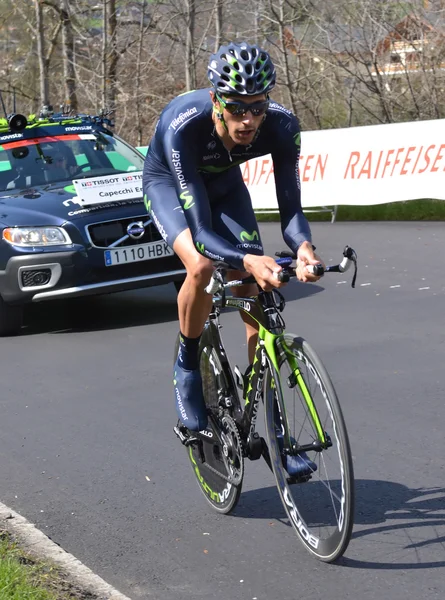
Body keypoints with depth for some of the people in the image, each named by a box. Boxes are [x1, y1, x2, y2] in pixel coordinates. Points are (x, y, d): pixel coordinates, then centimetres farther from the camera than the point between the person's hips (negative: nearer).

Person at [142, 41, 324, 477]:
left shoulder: (281, 127, -33)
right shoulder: (183, 126, -42)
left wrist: (303, 247, -53)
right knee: (202, 266, -33)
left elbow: (290, 209, -30)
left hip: (224, 184, 3)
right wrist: (248, 260, -61)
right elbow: (201, 231, -43)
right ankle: (187, 367, -5)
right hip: (169, 184, -3)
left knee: (256, 299, -7)